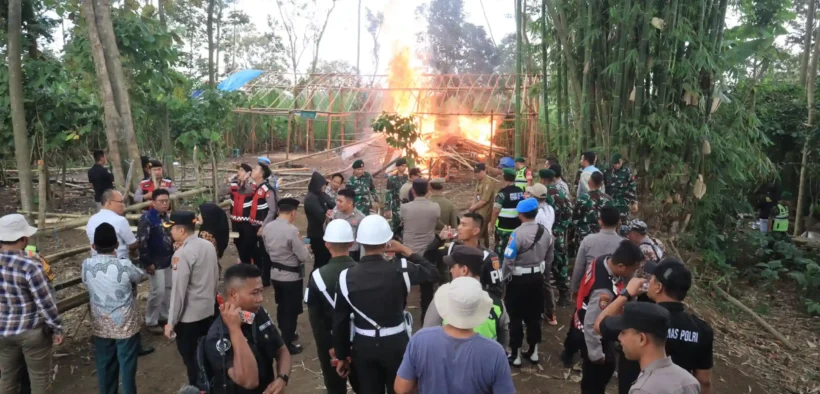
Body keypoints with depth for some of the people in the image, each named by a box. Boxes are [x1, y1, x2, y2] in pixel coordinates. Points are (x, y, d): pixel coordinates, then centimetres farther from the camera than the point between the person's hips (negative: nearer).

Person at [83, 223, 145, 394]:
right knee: (127, 365, 9)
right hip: (126, 325, -3)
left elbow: (86, 284, 9)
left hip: (101, 326, 3)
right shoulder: (124, 265, -21)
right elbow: (141, 276, 0)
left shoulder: (87, 265, -11)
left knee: (105, 366, 17)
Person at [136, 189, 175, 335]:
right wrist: (147, 263, -21)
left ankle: (164, 316, 29)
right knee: (158, 291, -6)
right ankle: (151, 321, 9)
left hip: (167, 261, 8)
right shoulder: (147, 219, -18)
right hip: (155, 262, -8)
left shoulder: (166, 217, 9)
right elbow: (142, 242, -21)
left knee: (168, 288, 14)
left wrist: (173, 256, 15)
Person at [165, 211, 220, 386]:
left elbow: (178, 290, -19)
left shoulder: (182, 254, -19)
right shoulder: (209, 246, 2)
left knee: (191, 358, 8)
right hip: (209, 311, 7)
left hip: (188, 316, -7)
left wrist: (171, 322, -12)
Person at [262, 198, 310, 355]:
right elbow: (304, 257, -21)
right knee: (291, 310, 7)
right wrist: (303, 245, -2)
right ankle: (287, 344, 17)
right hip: (291, 276, -7)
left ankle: (284, 335, 40)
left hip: (275, 274, 7)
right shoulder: (292, 230, -26)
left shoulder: (267, 227, -4)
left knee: (281, 306, 23)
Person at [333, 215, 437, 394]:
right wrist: (405, 250, 3)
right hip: (396, 342, -1)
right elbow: (431, 272, 1)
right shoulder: (400, 268, -18)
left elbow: (340, 321, -5)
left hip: (364, 345, 2)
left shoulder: (346, 276, -12)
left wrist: (342, 355, 7)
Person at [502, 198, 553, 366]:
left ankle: (515, 354, 13)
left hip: (519, 279, -6)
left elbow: (508, 260, -19)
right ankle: (533, 351, 28)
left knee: (515, 316, 6)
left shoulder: (517, 234, -21)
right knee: (534, 315, 17)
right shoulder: (545, 232, -1)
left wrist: (503, 278, -4)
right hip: (537, 277, 6)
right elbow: (549, 259, 8)